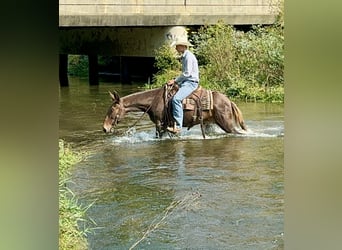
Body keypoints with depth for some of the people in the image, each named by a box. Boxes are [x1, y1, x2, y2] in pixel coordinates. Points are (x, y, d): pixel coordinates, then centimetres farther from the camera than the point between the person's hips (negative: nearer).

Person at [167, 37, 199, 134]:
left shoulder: (189, 56, -13)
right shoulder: (184, 56, 19)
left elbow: (187, 73, -20)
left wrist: (175, 80, -14)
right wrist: (176, 81, 14)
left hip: (191, 82, -11)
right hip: (185, 82, 11)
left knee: (176, 99, -30)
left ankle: (178, 126, -35)